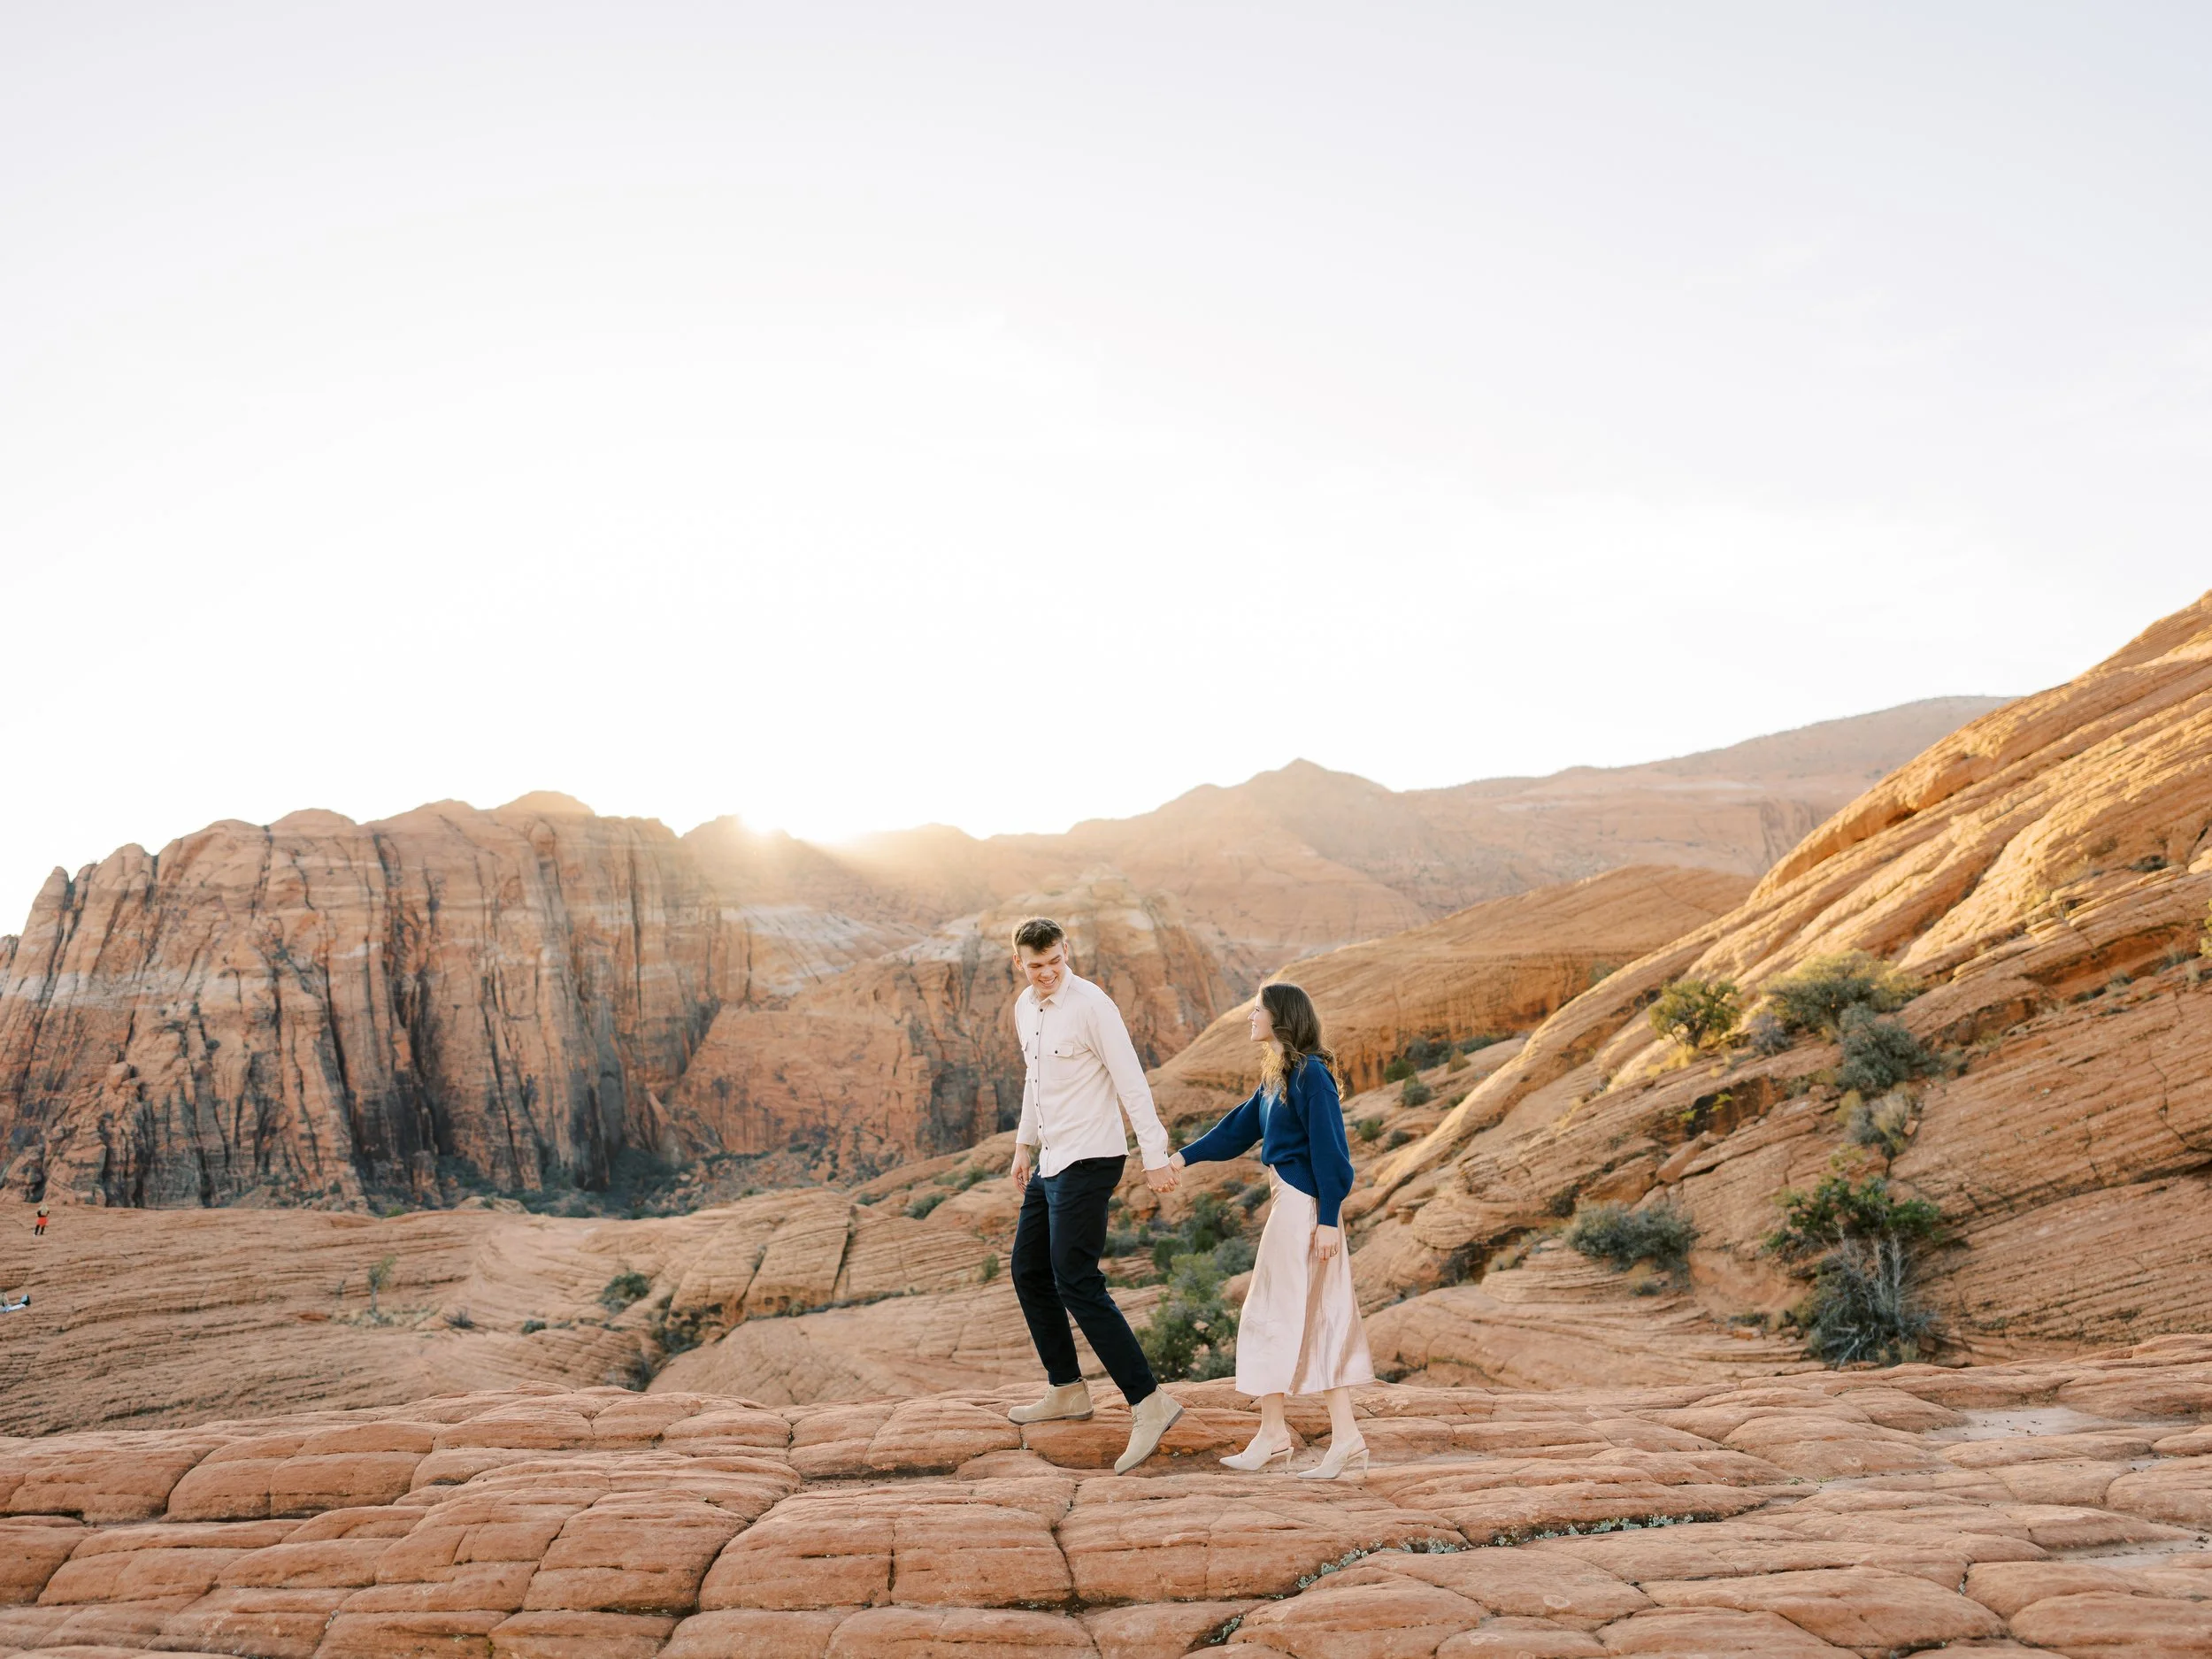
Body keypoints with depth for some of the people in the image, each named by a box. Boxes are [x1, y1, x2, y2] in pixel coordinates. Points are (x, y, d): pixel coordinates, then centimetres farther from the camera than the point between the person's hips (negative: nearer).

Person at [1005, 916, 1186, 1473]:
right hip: (1051, 1161, 9)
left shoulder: (1091, 1006, -16)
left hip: (1088, 1161, -9)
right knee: (1028, 1272, 16)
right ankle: (1066, 1390, 30)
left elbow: (1131, 1082, -18)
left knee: (1077, 1284, -14)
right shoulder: (1025, 1008, 10)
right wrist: (1025, 1144, 27)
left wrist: (1155, 1157, -22)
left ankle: (1149, 1402, -12)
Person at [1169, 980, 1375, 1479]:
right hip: (1290, 1201, 9)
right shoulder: (1277, 1077, 14)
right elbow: (1238, 1128, 22)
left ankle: (1273, 1433, 10)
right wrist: (1185, 1156, 18)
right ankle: (1346, 1438, 10)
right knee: (1320, 1322, 8)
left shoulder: (1310, 1074, -15)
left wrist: (1328, 1219, -18)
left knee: (1271, 1314, -1)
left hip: (1302, 1206, -9)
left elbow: (1328, 1149, -17)